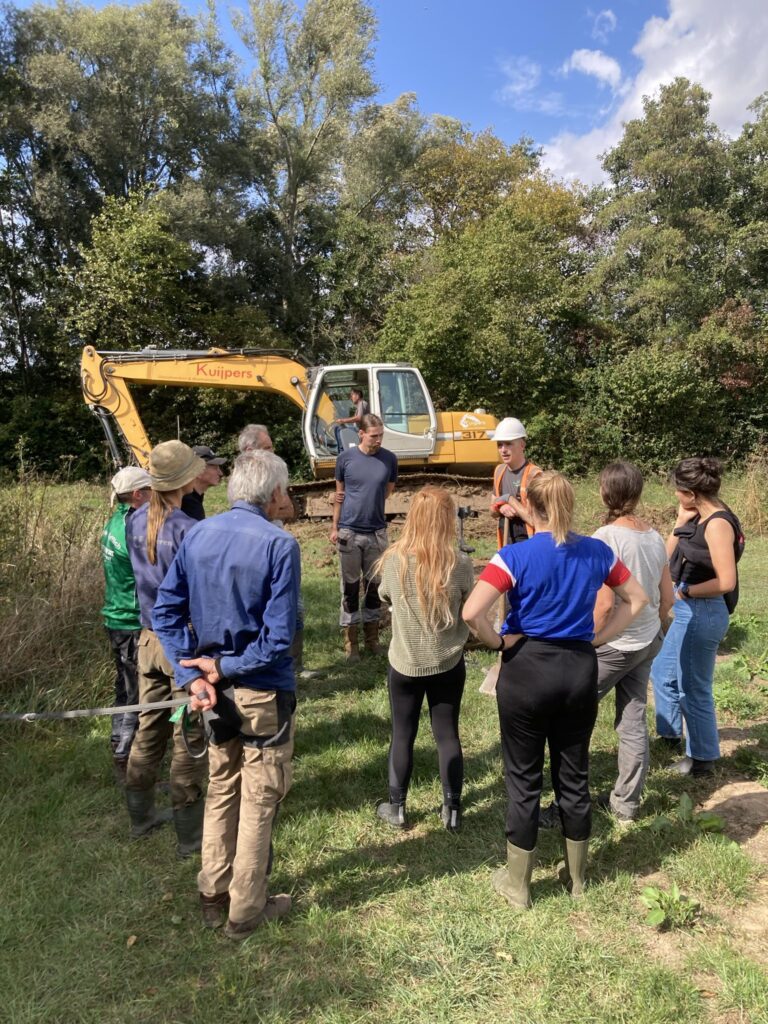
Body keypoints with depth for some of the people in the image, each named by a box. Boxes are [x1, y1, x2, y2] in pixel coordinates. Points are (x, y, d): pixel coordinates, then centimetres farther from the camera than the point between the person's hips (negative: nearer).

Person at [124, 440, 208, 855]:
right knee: (189, 739, 6)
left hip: (149, 638, 7)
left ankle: (141, 816, 36)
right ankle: (189, 834, 19)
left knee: (148, 729, 20)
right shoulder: (188, 530, -21)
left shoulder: (135, 522, 0)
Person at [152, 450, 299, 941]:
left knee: (221, 792, 23)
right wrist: (226, 667, -12)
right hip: (263, 693, -6)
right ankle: (246, 911, 28)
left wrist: (195, 675, -6)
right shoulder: (278, 544, -19)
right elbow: (280, 636, -23)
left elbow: (166, 610, -2)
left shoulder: (197, 535, -1)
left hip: (215, 691, 6)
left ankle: (213, 897, 39)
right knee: (259, 803, 12)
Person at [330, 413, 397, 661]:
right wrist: (335, 526, 5)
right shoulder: (345, 458, -4)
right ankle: (350, 640, 15)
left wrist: (370, 503, 0)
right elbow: (339, 494, 5)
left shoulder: (389, 459, -2)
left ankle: (372, 636, 25)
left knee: (374, 585, 10)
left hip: (377, 532, 1)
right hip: (349, 532, -1)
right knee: (350, 586, 5)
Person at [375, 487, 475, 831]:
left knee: (402, 735, 16)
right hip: (447, 664, 0)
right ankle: (452, 809, 26)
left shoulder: (394, 560, -14)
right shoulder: (459, 563, -16)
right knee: (448, 734, 15)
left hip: (404, 664, 0)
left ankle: (396, 808, 29)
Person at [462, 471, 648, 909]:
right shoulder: (598, 552, -1)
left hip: (528, 669, -4)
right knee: (575, 775, 18)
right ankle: (577, 875, 36)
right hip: (581, 669, 4)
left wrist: (498, 641, -9)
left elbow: (471, 612, -25)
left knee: (524, 779, 10)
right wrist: (598, 638, 8)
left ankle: (518, 884, 25)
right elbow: (637, 600, 10)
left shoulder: (515, 556, -15)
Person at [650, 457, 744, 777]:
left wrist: (685, 591, -15)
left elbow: (726, 581, -27)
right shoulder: (698, 518, 4)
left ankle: (702, 759, 25)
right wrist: (680, 524, -4)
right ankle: (670, 734, 42)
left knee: (693, 688, 6)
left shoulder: (718, 524, -23)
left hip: (701, 614, -10)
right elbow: (669, 557, 7)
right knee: (662, 673, 23)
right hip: (684, 611, 10)